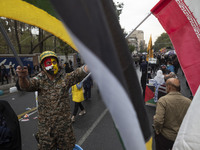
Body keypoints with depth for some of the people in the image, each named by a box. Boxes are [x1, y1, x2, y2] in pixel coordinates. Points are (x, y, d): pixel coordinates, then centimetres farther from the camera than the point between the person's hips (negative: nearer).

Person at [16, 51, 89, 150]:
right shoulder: (40, 80, -4)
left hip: (64, 124, 1)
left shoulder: (65, 78, -4)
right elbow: (26, 86, -20)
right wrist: (23, 77, -45)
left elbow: (78, 74, -19)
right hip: (45, 126, 0)